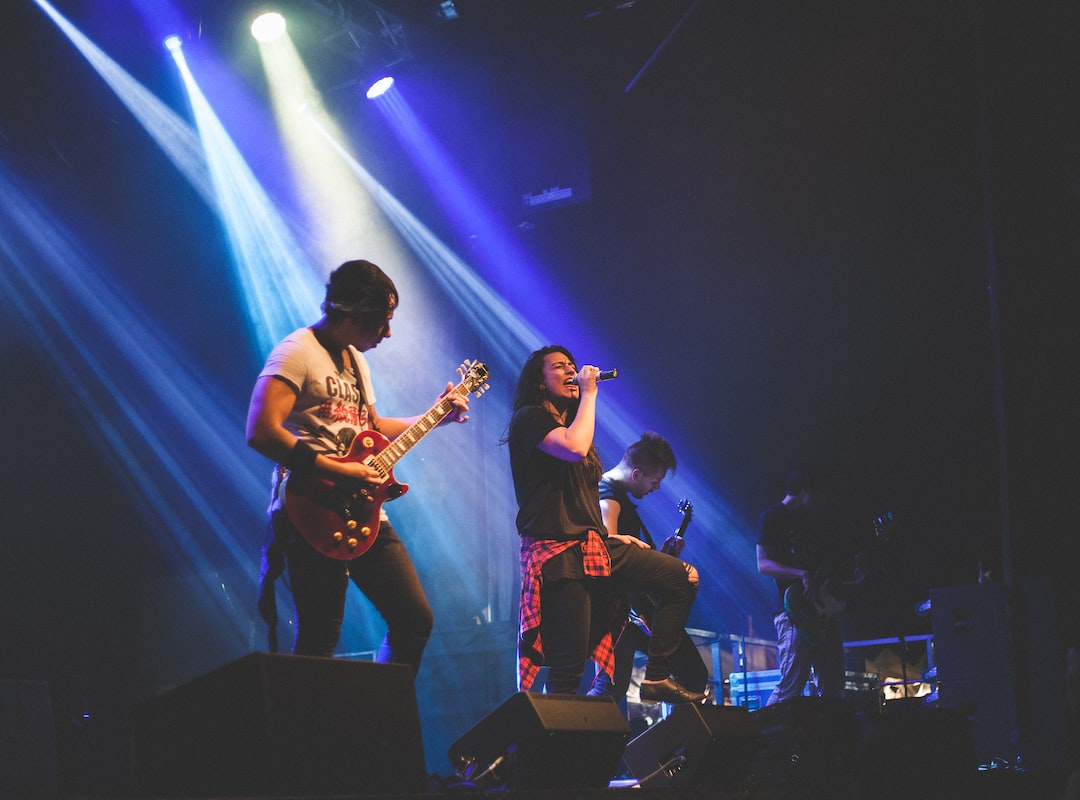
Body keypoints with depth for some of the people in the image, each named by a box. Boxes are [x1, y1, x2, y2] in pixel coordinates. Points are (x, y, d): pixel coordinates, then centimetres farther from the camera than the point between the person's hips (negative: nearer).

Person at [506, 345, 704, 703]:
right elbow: (575, 449, -23)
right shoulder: (529, 419, -3)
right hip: (558, 553, -9)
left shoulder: (567, 424, 24)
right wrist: (589, 393, -11)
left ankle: (657, 676, 2)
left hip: (594, 546, 9)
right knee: (567, 671, -13)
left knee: (684, 578, 2)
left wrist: (610, 536, 16)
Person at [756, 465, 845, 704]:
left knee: (833, 689, 8)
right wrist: (801, 574, -24)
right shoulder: (774, 517, -4)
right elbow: (763, 564, -13)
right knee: (791, 688, -16)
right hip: (795, 612, -8)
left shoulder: (811, 521, 20)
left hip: (822, 613, 9)